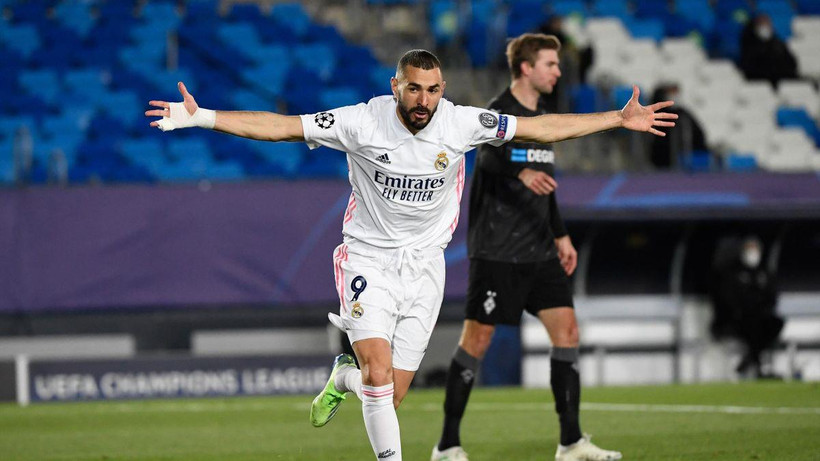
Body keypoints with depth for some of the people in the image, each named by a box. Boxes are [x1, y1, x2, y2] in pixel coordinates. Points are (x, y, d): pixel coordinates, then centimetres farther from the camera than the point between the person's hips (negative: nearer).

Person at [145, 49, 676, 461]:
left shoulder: (462, 123, -9)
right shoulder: (362, 122, -15)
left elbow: (542, 127, -1)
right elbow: (280, 126, -15)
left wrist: (620, 119, -3)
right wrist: (201, 118, -23)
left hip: (424, 266, 2)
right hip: (368, 259, -2)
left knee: (391, 395, 2)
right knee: (380, 373, -21)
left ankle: (345, 377, 37)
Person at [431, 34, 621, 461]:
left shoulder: (541, 118, 15)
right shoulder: (499, 111, -10)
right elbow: (487, 154, -28)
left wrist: (560, 235, 24)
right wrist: (521, 172, -46)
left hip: (539, 251, 8)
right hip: (496, 250, -7)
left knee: (567, 330, -1)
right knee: (477, 340, -3)